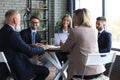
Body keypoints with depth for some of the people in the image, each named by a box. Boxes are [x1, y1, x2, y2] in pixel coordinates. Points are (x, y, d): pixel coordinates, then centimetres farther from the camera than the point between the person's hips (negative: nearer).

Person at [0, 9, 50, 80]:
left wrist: (33, 45, 16)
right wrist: (43, 48, -4)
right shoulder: (13, 34, -25)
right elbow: (28, 50, -21)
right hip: (17, 70, -10)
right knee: (45, 71, -2)